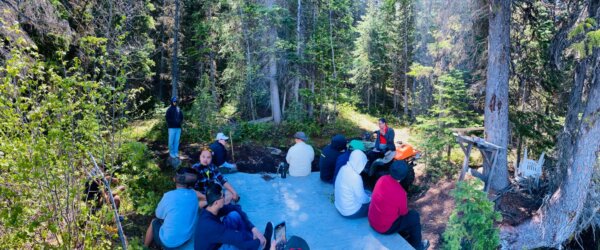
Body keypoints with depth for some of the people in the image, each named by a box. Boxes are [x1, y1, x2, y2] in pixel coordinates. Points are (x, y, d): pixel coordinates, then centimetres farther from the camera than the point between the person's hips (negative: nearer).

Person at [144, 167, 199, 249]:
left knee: (154, 222, 24)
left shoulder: (169, 196, -19)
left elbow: (159, 215, -2)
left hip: (167, 242, -4)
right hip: (187, 241, 4)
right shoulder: (193, 195, -8)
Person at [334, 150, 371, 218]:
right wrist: (370, 199, 1)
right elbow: (362, 199, -18)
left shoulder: (344, 168, -6)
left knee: (367, 194, 19)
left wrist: (367, 194, 12)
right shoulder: (355, 177, -30)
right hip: (350, 212, -8)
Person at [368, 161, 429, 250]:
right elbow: (404, 212, -9)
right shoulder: (400, 193, -27)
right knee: (414, 216, 10)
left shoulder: (382, 179, -10)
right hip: (385, 227, -6)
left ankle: (401, 232, 43)